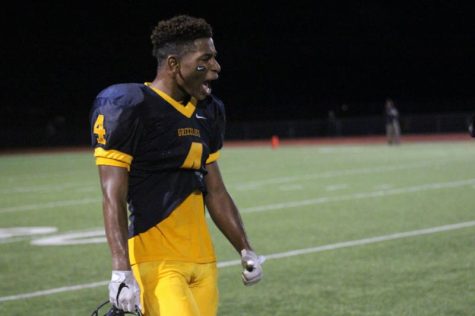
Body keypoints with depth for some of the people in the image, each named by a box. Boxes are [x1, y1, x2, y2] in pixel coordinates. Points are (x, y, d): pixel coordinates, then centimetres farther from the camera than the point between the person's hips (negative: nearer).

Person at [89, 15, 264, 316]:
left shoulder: (207, 112, 14)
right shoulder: (131, 109, -10)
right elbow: (114, 199, -13)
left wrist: (246, 251, 20)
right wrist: (122, 270, -21)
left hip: (202, 260, 8)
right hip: (156, 259, -8)